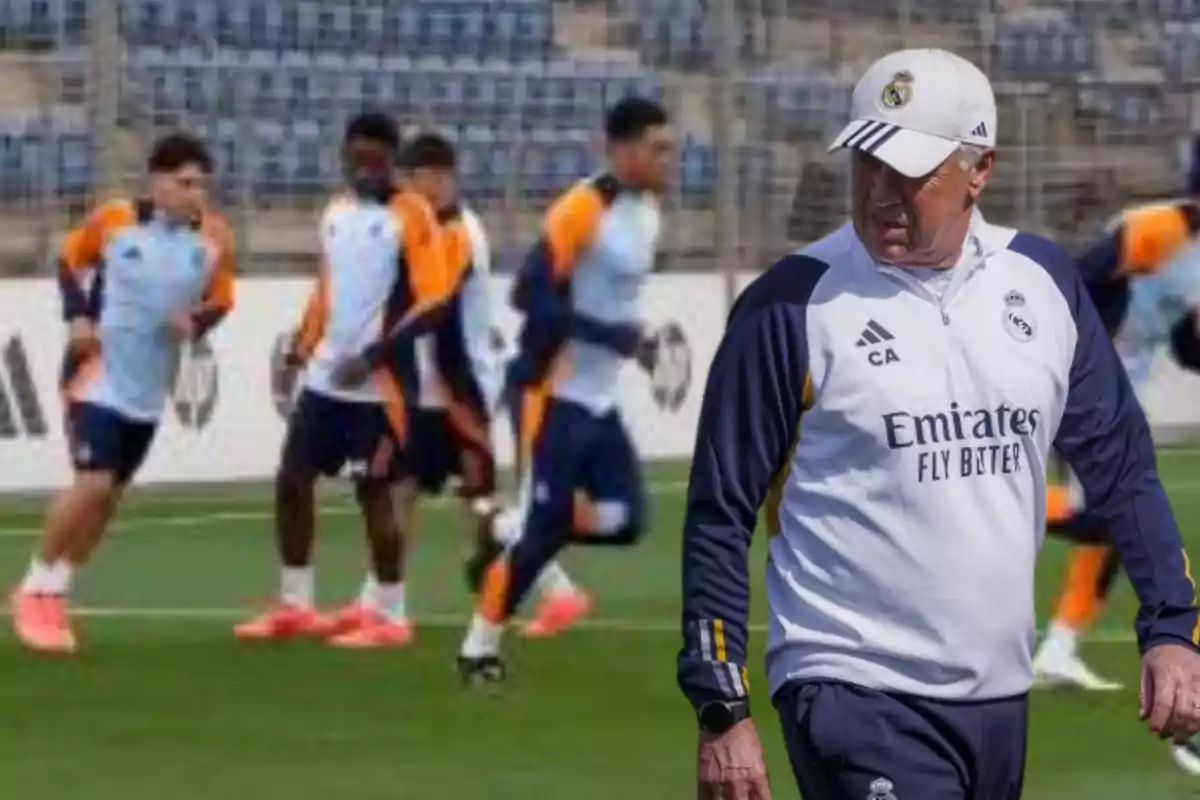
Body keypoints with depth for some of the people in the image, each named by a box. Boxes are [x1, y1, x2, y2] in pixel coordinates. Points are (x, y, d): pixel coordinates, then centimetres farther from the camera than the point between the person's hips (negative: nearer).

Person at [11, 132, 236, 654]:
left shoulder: (214, 238, -5)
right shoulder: (113, 220, -13)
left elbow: (220, 301, 9)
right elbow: (70, 260, 4)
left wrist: (196, 322, -13)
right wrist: (77, 316, -10)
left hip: (149, 388, 5)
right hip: (99, 376, -5)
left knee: (109, 496, 10)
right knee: (91, 482, -17)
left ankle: (54, 595, 25)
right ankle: (35, 591, -1)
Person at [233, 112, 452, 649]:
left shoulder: (412, 217, -11)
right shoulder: (335, 213, 11)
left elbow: (433, 303, -17)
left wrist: (373, 357, -22)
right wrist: (301, 351, 16)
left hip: (378, 384, -7)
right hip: (324, 378, 7)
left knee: (374, 492, -3)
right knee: (291, 480, 9)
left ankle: (390, 616, 8)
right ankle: (295, 606, 20)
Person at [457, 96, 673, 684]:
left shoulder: (649, 211, 8)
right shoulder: (583, 209, -19)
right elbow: (531, 295, -24)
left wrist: (635, 342, 6)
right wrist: (616, 337, -24)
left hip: (601, 398, 8)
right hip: (554, 394, -8)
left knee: (625, 519, 1)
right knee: (541, 526, -7)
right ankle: (479, 648, 6)